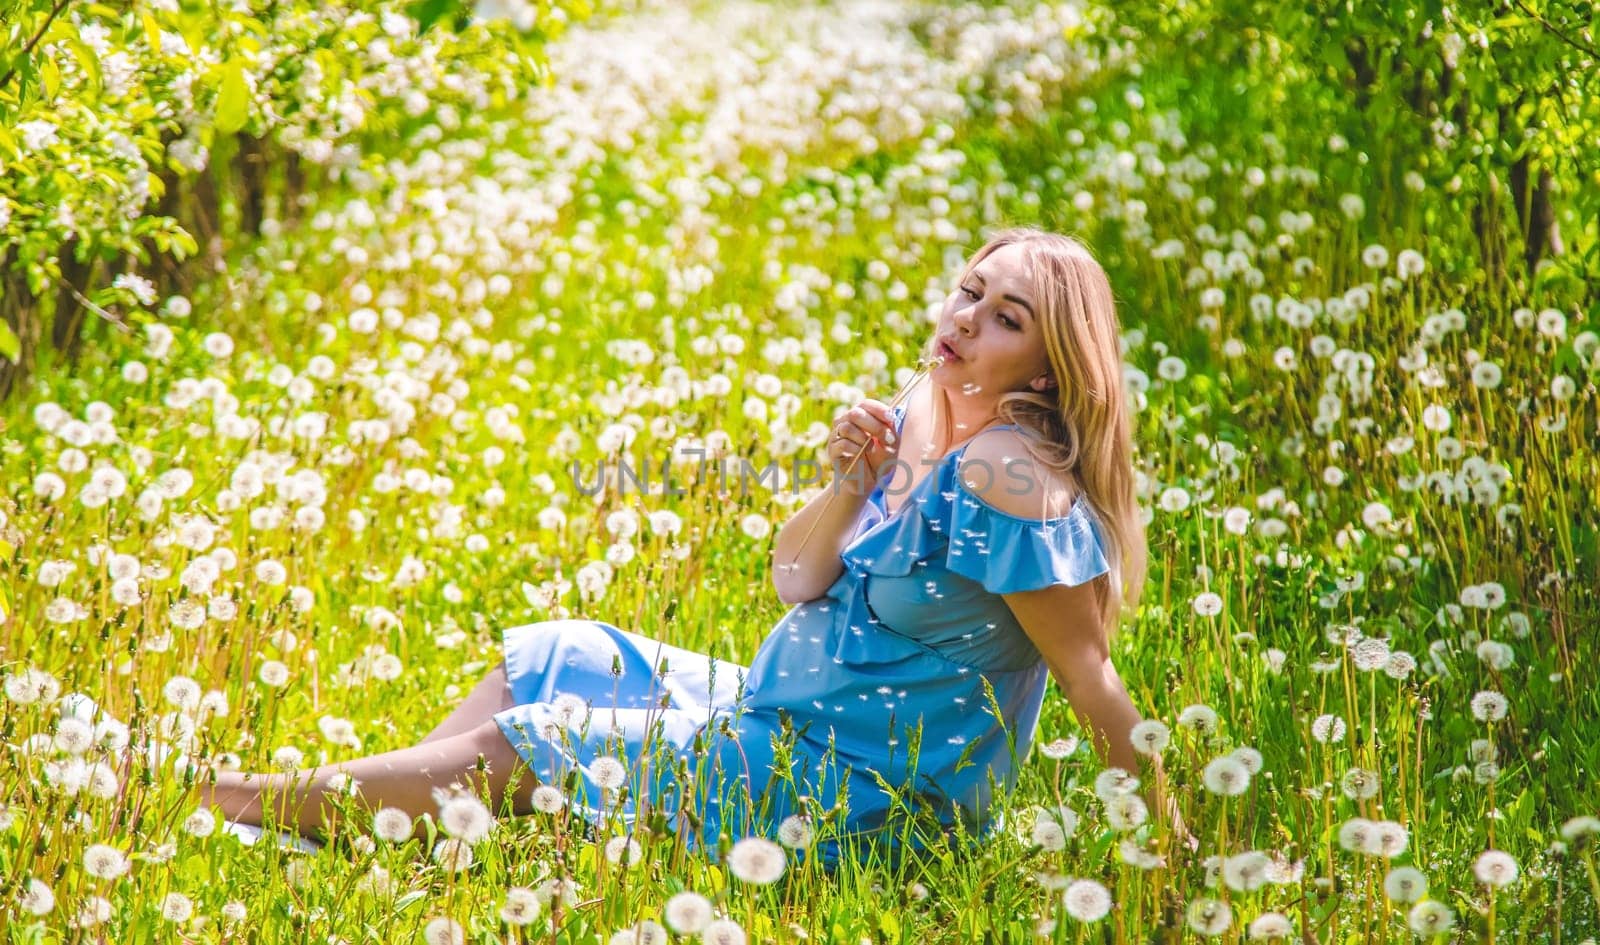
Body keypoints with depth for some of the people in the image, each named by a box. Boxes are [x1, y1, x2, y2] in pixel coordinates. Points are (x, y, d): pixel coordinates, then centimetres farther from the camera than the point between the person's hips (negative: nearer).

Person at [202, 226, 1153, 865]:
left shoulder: (1005, 475, -25)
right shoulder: (916, 419, 3)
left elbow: (1092, 674, -22)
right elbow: (795, 580, 3)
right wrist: (850, 486, -16)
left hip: (849, 797, -9)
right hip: (784, 722, 9)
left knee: (513, 750, -4)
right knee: (550, 656, 13)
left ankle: (249, 800, 11)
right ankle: (292, 798, 17)